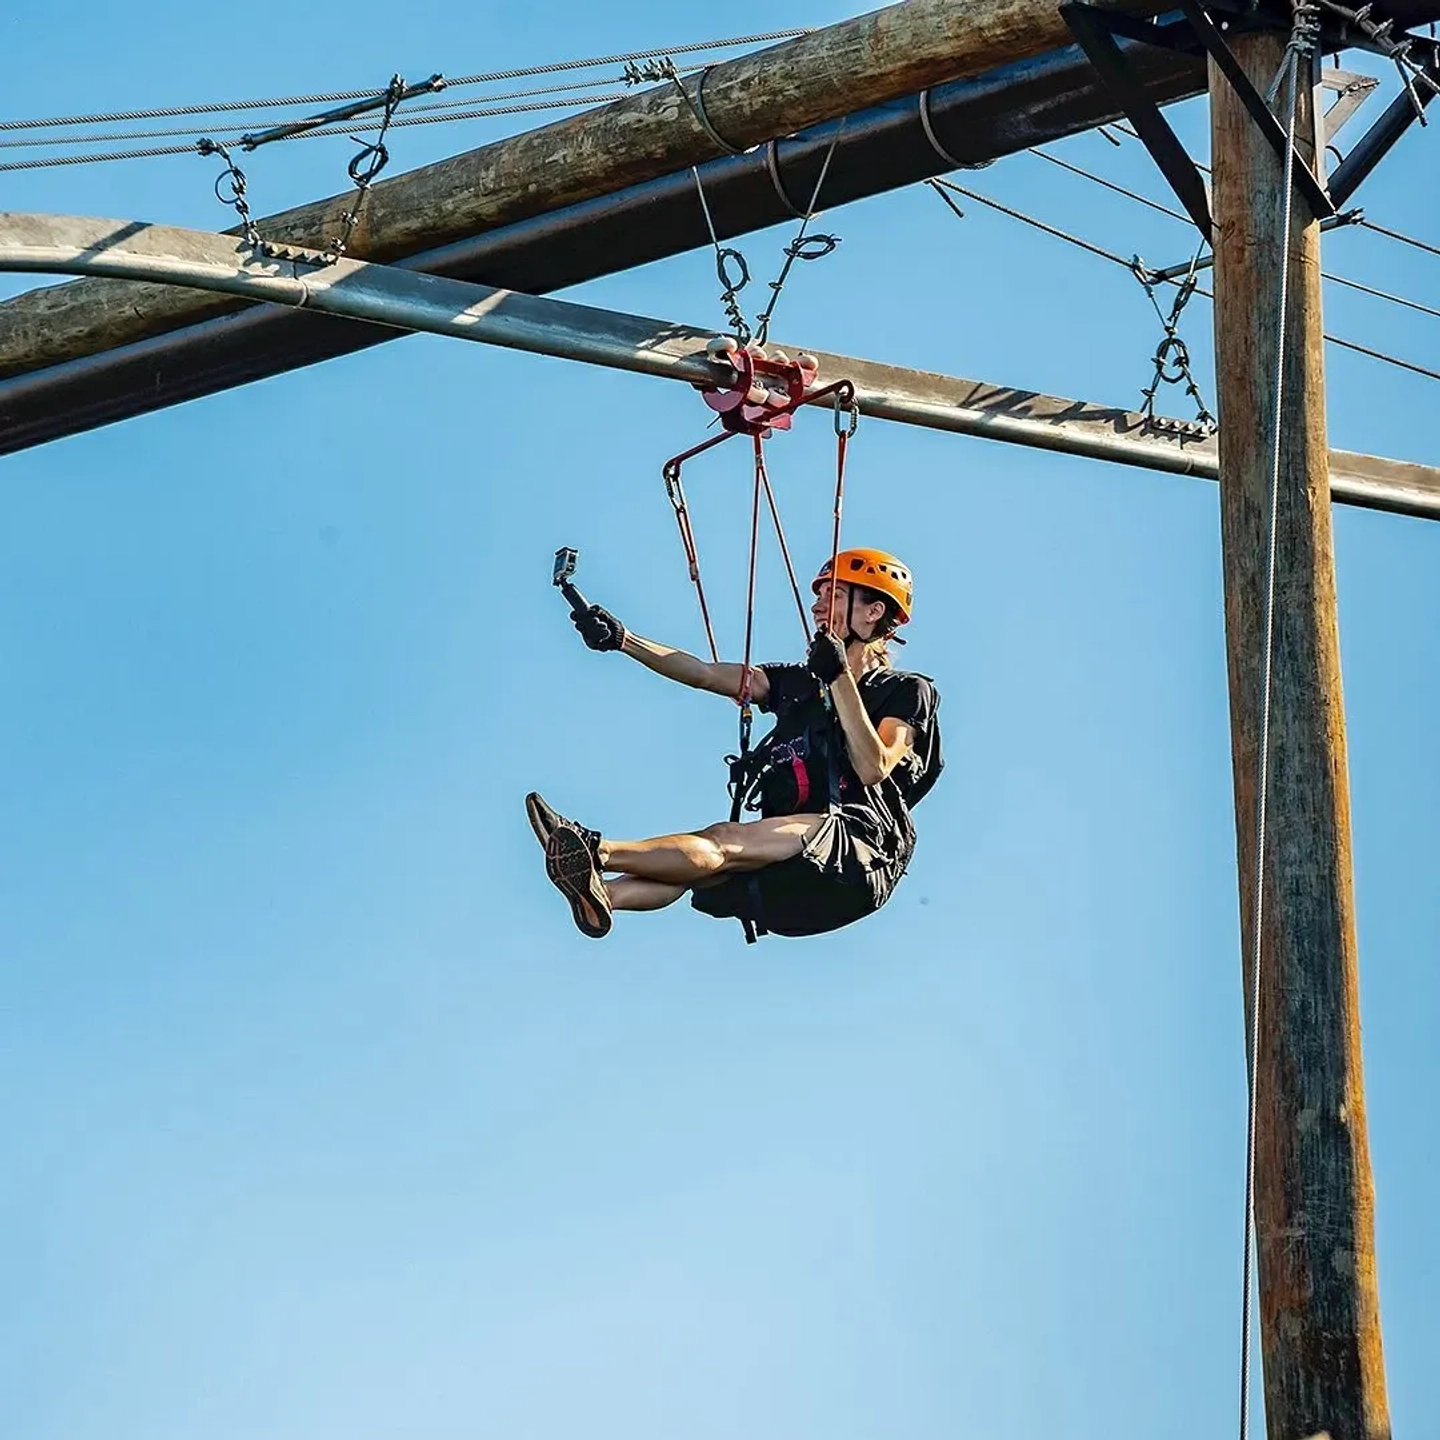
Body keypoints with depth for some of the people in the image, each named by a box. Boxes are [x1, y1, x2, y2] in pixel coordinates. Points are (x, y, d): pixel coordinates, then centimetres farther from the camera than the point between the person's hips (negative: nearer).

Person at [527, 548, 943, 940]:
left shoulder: (907, 692, 7)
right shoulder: (798, 683, 23)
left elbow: (873, 769, -11)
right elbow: (705, 674, 12)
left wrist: (840, 678, -14)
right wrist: (623, 640, 2)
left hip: (864, 848, -6)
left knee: (726, 840, -28)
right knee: (715, 854, -24)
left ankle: (595, 850, -44)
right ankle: (602, 893, -49)